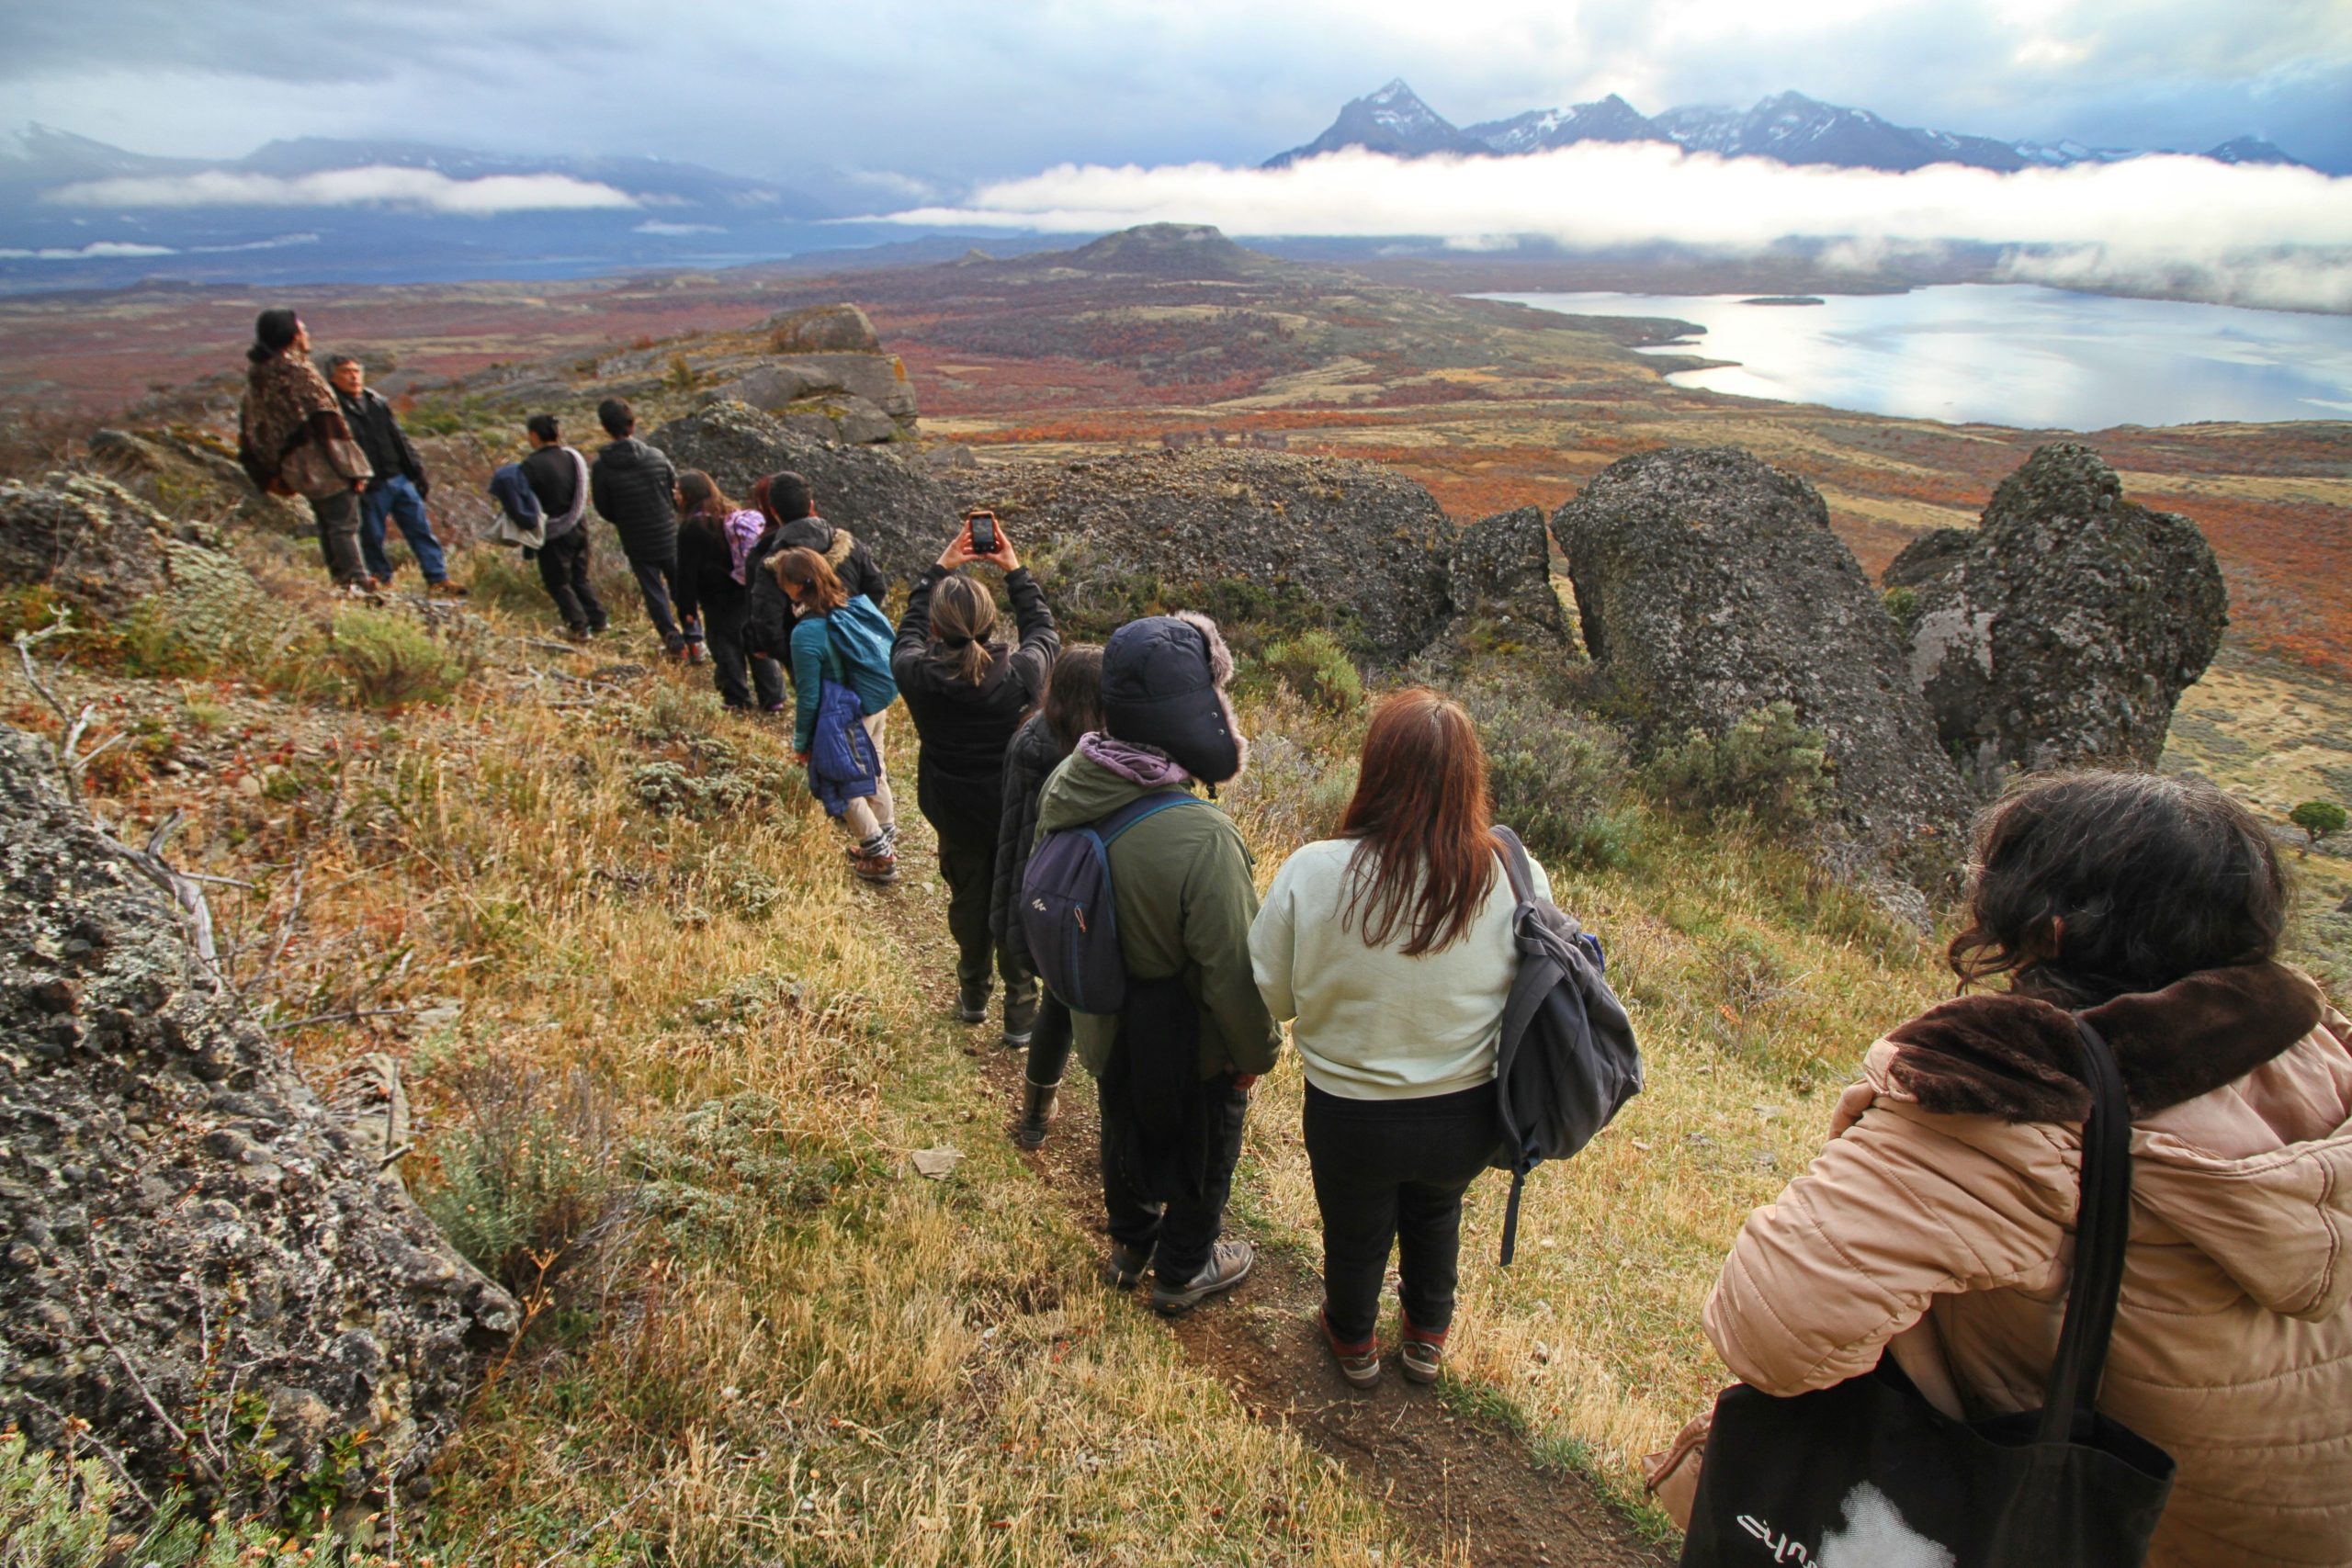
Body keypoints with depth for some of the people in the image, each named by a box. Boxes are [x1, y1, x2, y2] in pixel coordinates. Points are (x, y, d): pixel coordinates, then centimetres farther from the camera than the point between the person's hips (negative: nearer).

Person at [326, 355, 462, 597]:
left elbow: (401, 440, 17)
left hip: (399, 480, 5)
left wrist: (418, 474, 15)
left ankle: (438, 579, 6)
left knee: (421, 530, 4)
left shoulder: (377, 401, 13)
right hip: (368, 488, -5)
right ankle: (383, 582, 18)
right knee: (372, 538, 4)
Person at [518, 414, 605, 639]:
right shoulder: (571, 457, 2)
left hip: (553, 534, -6)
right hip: (577, 529, 6)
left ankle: (579, 625, 5)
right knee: (580, 579, 18)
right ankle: (597, 621, 16)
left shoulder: (532, 465, -17)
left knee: (558, 583, 8)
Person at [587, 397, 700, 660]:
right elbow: (677, 494, -2)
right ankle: (694, 641, 16)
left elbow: (604, 510, -5)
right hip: (669, 537, 1)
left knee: (654, 594, 13)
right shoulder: (656, 456, -10)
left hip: (637, 544, -1)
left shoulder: (601, 467, -12)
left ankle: (675, 643, 16)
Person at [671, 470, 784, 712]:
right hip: (751, 596, 7)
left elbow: (687, 572, -13)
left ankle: (738, 702, 12)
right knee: (758, 646, 14)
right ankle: (774, 699, 17)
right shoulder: (735, 515, 7)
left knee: (726, 649, 6)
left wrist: (687, 608, -7)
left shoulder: (691, 527, -13)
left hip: (720, 602, -6)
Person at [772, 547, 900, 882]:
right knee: (873, 770, 27)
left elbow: (809, 697, -20)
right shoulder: (859, 605, -9)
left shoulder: (807, 633, -27)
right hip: (880, 702, 7)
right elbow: (889, 649, 3)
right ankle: (886, 838, 47)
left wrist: (801, 741, -5)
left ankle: (879, 857, 24)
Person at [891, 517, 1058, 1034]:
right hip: (1019, 815, -1)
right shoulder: (1020, 675, -27)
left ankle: (973, 996, 44)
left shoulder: (918, 678, -24)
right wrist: (1015, 571, 3)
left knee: (967, 900, 24)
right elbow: (1044, 632, -3)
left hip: (956, 817, 2)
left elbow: (908, 631, 0)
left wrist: (940, 567, 5)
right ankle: (1021, 1007, 31)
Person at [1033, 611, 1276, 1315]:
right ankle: (1182, 1270, 47)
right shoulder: (1202, 839, -38)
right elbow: (1232, 969, -26)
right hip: (1189, 1044, -6)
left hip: (1103, 1025, 6)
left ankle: (1130, 1242, 56)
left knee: (1125, 1130, 30)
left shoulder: (1065, 787, -18)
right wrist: (1258, 1050, -11)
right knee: (1201, 1151, 23)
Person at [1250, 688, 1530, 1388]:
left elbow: (1270, 994, -14)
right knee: (1435, 1212, 34)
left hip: (1351, 1115, -1)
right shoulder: (1515, 875, -22)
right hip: (1469, 1116, 2)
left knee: (1354, 1231, 29)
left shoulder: (1312, 873, -27)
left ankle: (1353, 1343, 58)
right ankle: (1426, 1336, 58)